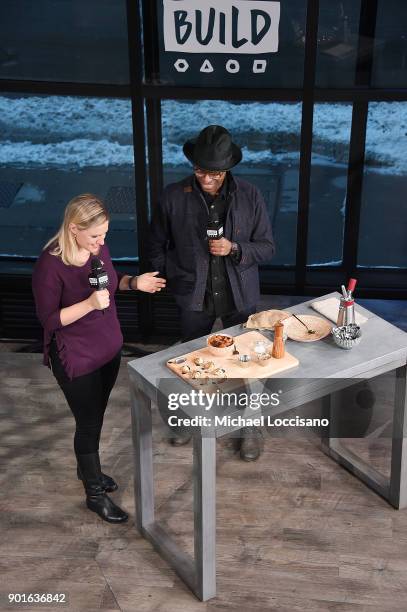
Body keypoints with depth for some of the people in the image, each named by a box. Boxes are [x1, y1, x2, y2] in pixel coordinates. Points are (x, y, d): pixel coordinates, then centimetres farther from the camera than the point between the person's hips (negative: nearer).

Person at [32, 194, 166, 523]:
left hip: (109, 347, 7)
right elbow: (48, 319, -20)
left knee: (95, 417, 24)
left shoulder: (98, 248, -6)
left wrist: (134, 282, -6)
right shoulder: (50, 265, -25)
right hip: (76, 359, -7)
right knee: (89, 422, 6)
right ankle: (95, 494, 26)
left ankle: (87, 468, 48)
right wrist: (89, 303, -32)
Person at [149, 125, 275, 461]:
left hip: (239, 296, 0)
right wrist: (176, 276, -2)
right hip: (194, 296, 1)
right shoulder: (174, 197, -12)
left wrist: (234, 249, -23)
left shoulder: (250, 196, -12)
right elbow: (157, 246, 2)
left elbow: (267, 247, -6)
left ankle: (248, 428, 33)